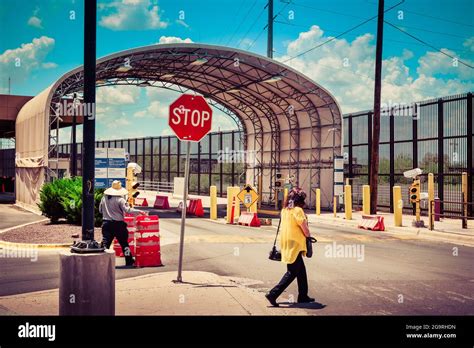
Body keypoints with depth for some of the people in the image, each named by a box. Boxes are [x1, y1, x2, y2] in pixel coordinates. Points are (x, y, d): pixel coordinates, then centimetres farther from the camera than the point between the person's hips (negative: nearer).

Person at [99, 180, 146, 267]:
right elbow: (128, 210, -19)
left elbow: (100, 210, 14)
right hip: (118, 224, -4)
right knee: (124, 243, 9)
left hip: (106, 223, 4)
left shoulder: (104, 199, 3)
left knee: (105, 243, 5)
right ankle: (129, 262, 17)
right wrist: (139, 212, -12)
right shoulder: (120, 200, -13)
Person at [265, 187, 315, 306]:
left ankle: (303, 296, 27)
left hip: (286, 244, 8)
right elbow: (305, 229, -14)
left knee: (301, 270, 18)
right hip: (295, 245, -8)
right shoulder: (297, 210, -15)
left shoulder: (285, 210, 9)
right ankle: (273, 294, -5)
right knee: (292, 273, -1)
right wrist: (308, 235, 5)